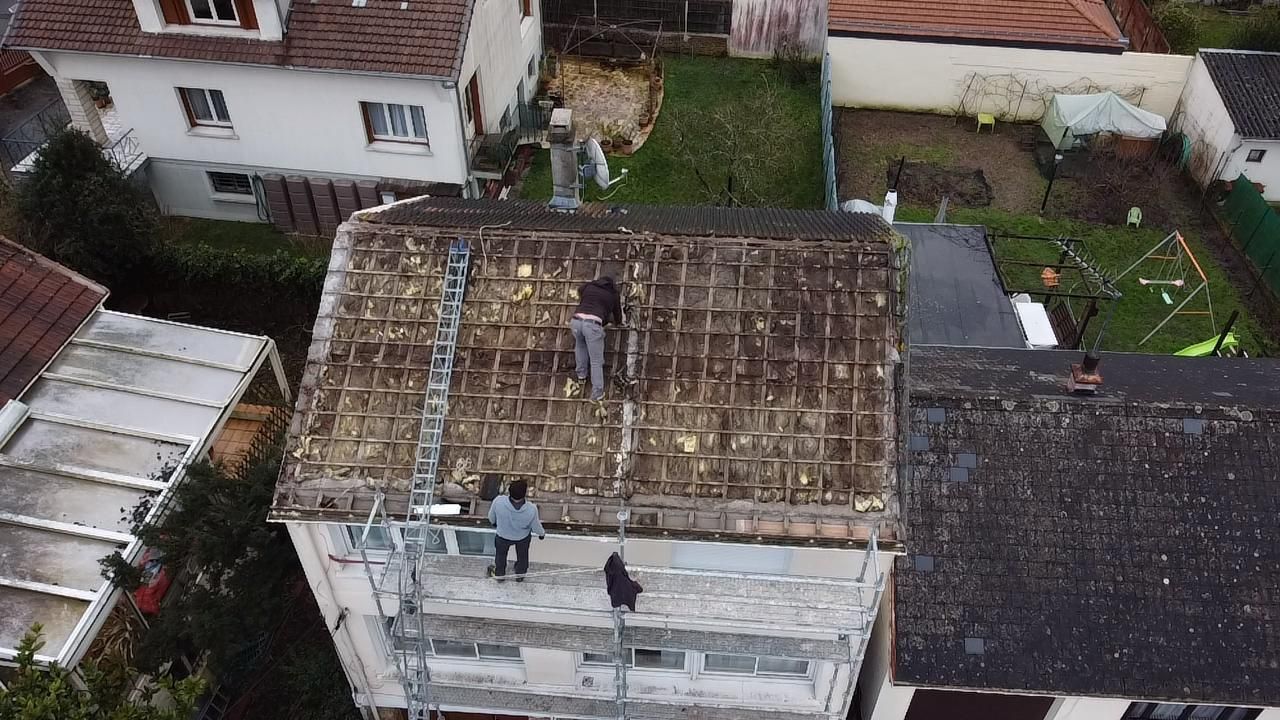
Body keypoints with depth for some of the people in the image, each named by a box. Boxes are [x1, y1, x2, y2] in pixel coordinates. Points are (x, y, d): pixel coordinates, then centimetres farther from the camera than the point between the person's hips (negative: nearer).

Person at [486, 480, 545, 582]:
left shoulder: (499, 501, -40)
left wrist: (494, 522, 9)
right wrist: (542, 533, 6)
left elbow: (491, 517, -16)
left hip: (503, 536, 0)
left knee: (501, 554, 32)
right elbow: (536, 526, -19)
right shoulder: (531, 509, -40)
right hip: (523, 537, 0)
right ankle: (520, 575, 59)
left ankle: (499, 574, 59)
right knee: (522, 554, 33)